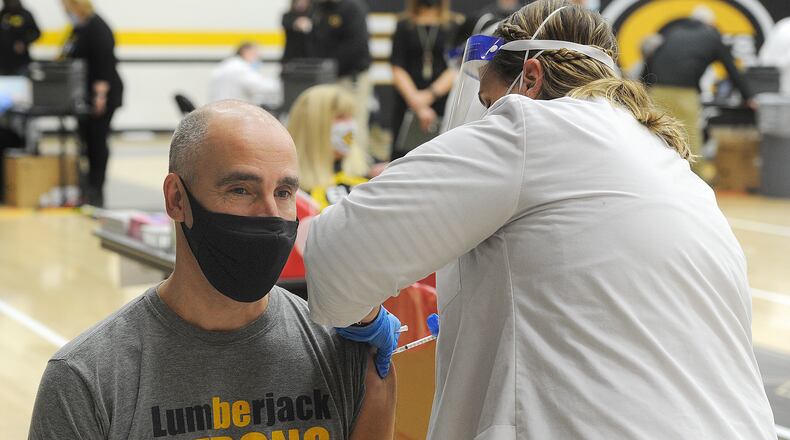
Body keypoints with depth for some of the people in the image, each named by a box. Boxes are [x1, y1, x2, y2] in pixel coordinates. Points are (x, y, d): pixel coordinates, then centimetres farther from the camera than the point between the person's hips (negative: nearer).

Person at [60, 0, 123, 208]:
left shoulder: (97, 28, -15)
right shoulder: (79, 29, 14)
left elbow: (104, 63, -22)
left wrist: (101, 94, -26)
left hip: (102, 96, -9)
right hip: (85, 96, 9)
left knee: (97, 141, -6)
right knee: (88, 141, 10)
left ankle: (96, 191, -4)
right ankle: (90, 189, 16)